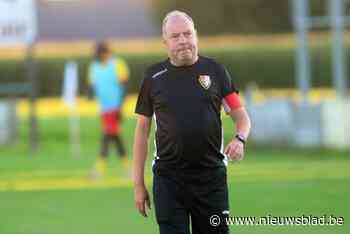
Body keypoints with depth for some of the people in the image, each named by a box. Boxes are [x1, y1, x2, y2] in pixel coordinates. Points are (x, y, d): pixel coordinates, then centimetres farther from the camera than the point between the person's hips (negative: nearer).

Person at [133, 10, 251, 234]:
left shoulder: (215, 70, 5)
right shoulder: (154, 77, 5)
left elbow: (241, 116, 9)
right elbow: (142, 130, 9)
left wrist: (240, 139, -15)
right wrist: (138, 183, 5)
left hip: (211, 175, 0)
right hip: (168, 179, 0)